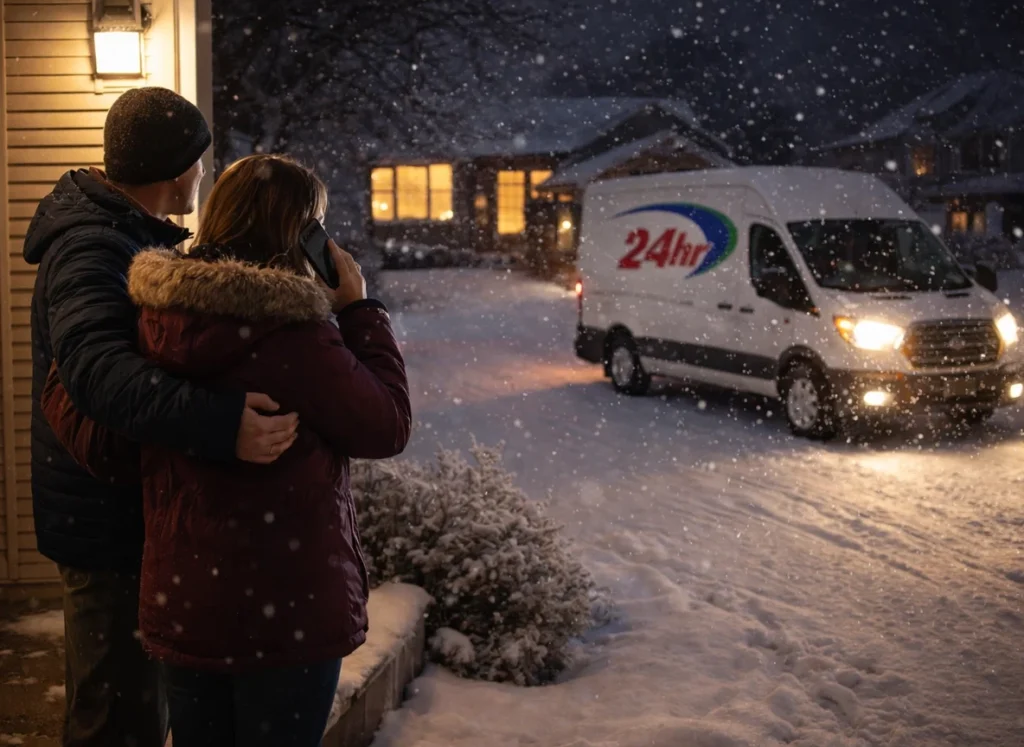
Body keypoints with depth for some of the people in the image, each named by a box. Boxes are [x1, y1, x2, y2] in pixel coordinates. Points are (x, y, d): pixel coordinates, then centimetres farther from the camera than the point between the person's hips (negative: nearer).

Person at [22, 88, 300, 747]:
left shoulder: (121, 235, 11)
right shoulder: (91, 249, -23)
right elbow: (98, 365, -43)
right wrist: (218, 422, -54)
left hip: (129, 508, 10)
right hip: (109, 521, -10)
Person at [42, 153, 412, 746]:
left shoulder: (157, 318, 0)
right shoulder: (295, 331, -20)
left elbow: (67, 390, 0)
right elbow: (386, 428, -12)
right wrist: (360, 308, -7)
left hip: (180, 602, 6)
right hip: (286, 608, -6)